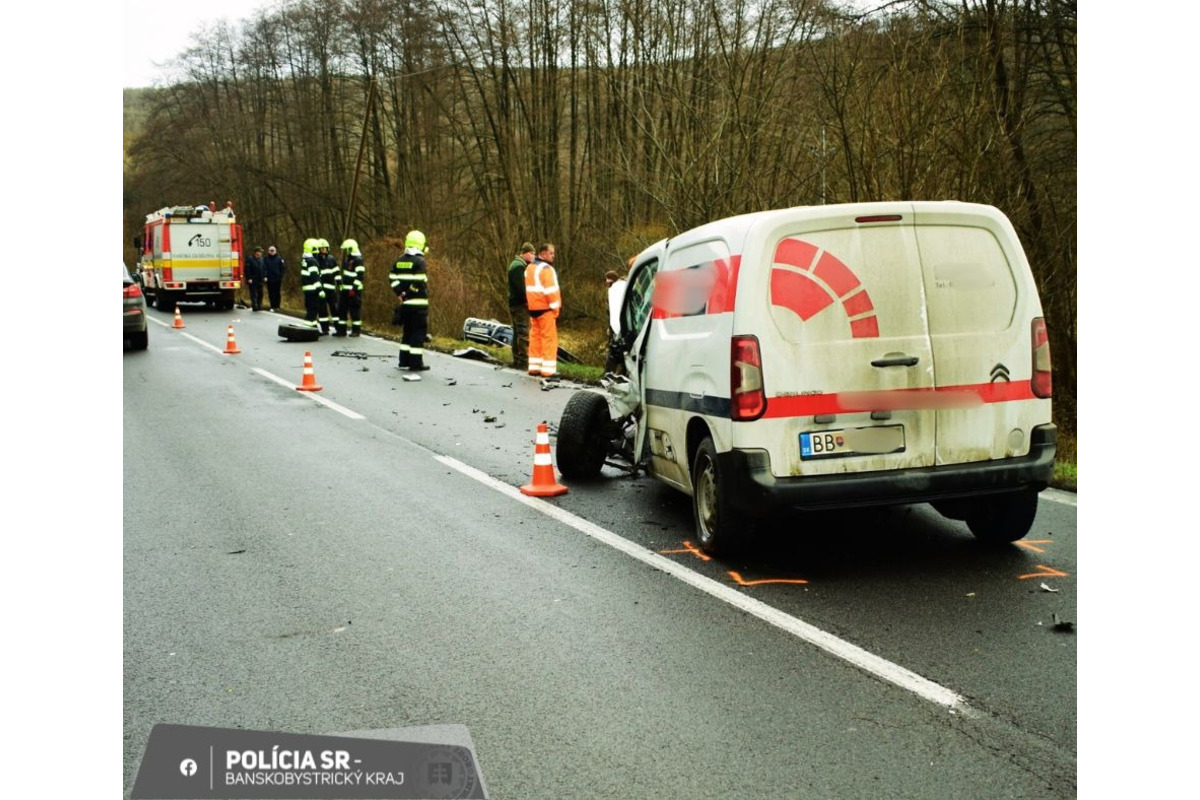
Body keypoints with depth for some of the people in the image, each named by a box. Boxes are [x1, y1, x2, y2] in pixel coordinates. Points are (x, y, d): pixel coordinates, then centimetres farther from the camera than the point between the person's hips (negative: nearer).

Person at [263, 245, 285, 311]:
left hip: (277, 279, 0)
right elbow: (264, 268, -2)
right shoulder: (266, 259, 4)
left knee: (277, 293, 4)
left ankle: (277, 306, 12)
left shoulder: (279, 258, 2)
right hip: (269, 279, 0)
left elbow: (283, 267, 0)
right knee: (271, 293, 2)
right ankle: (272, 306, 7)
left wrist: (281, 276, -7)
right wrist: (265, 276, -14)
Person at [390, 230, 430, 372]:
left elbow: (392, 278, 6)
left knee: (407, 331, 16)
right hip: (419, 303, -7)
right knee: (419, 332, -2)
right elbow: (419, 281, -21)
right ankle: (416, 363, -3)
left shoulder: (400, 260, 10)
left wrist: (400, 292, 6)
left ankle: (404, 362, 19)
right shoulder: (419, 261, -12)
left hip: (405, 302, 7)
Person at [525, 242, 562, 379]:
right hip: (545, 308, -9)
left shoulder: (530, 267, 16)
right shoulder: (546, 269, -13)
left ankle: (534, 367, 16)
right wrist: (555, 307, -11)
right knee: (549, 338, -6)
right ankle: (548, 370, -8)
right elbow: (551, 290, -17)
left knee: (535, 336, 13)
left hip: (533, 307, 9)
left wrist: (531, 304, 16)